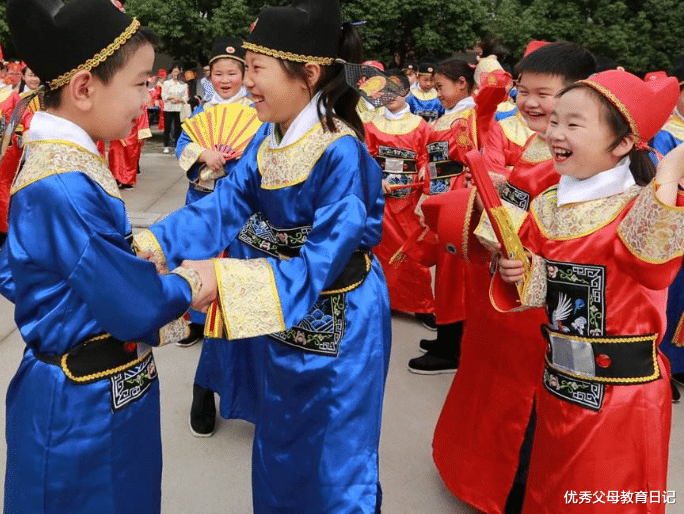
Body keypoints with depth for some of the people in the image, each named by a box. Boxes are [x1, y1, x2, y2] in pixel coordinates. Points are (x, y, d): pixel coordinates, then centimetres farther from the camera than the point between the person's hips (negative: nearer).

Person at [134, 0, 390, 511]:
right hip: (279, 319, 8)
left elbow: (321, 261, -29)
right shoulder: (268, 139, 0)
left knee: (328, 463, 12)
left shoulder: (340, 154, -26)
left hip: (333, 328, -7)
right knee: (278, 445, 26)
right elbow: (224, 206, -4)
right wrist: (150, 244, -17)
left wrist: (223, 278, -36)